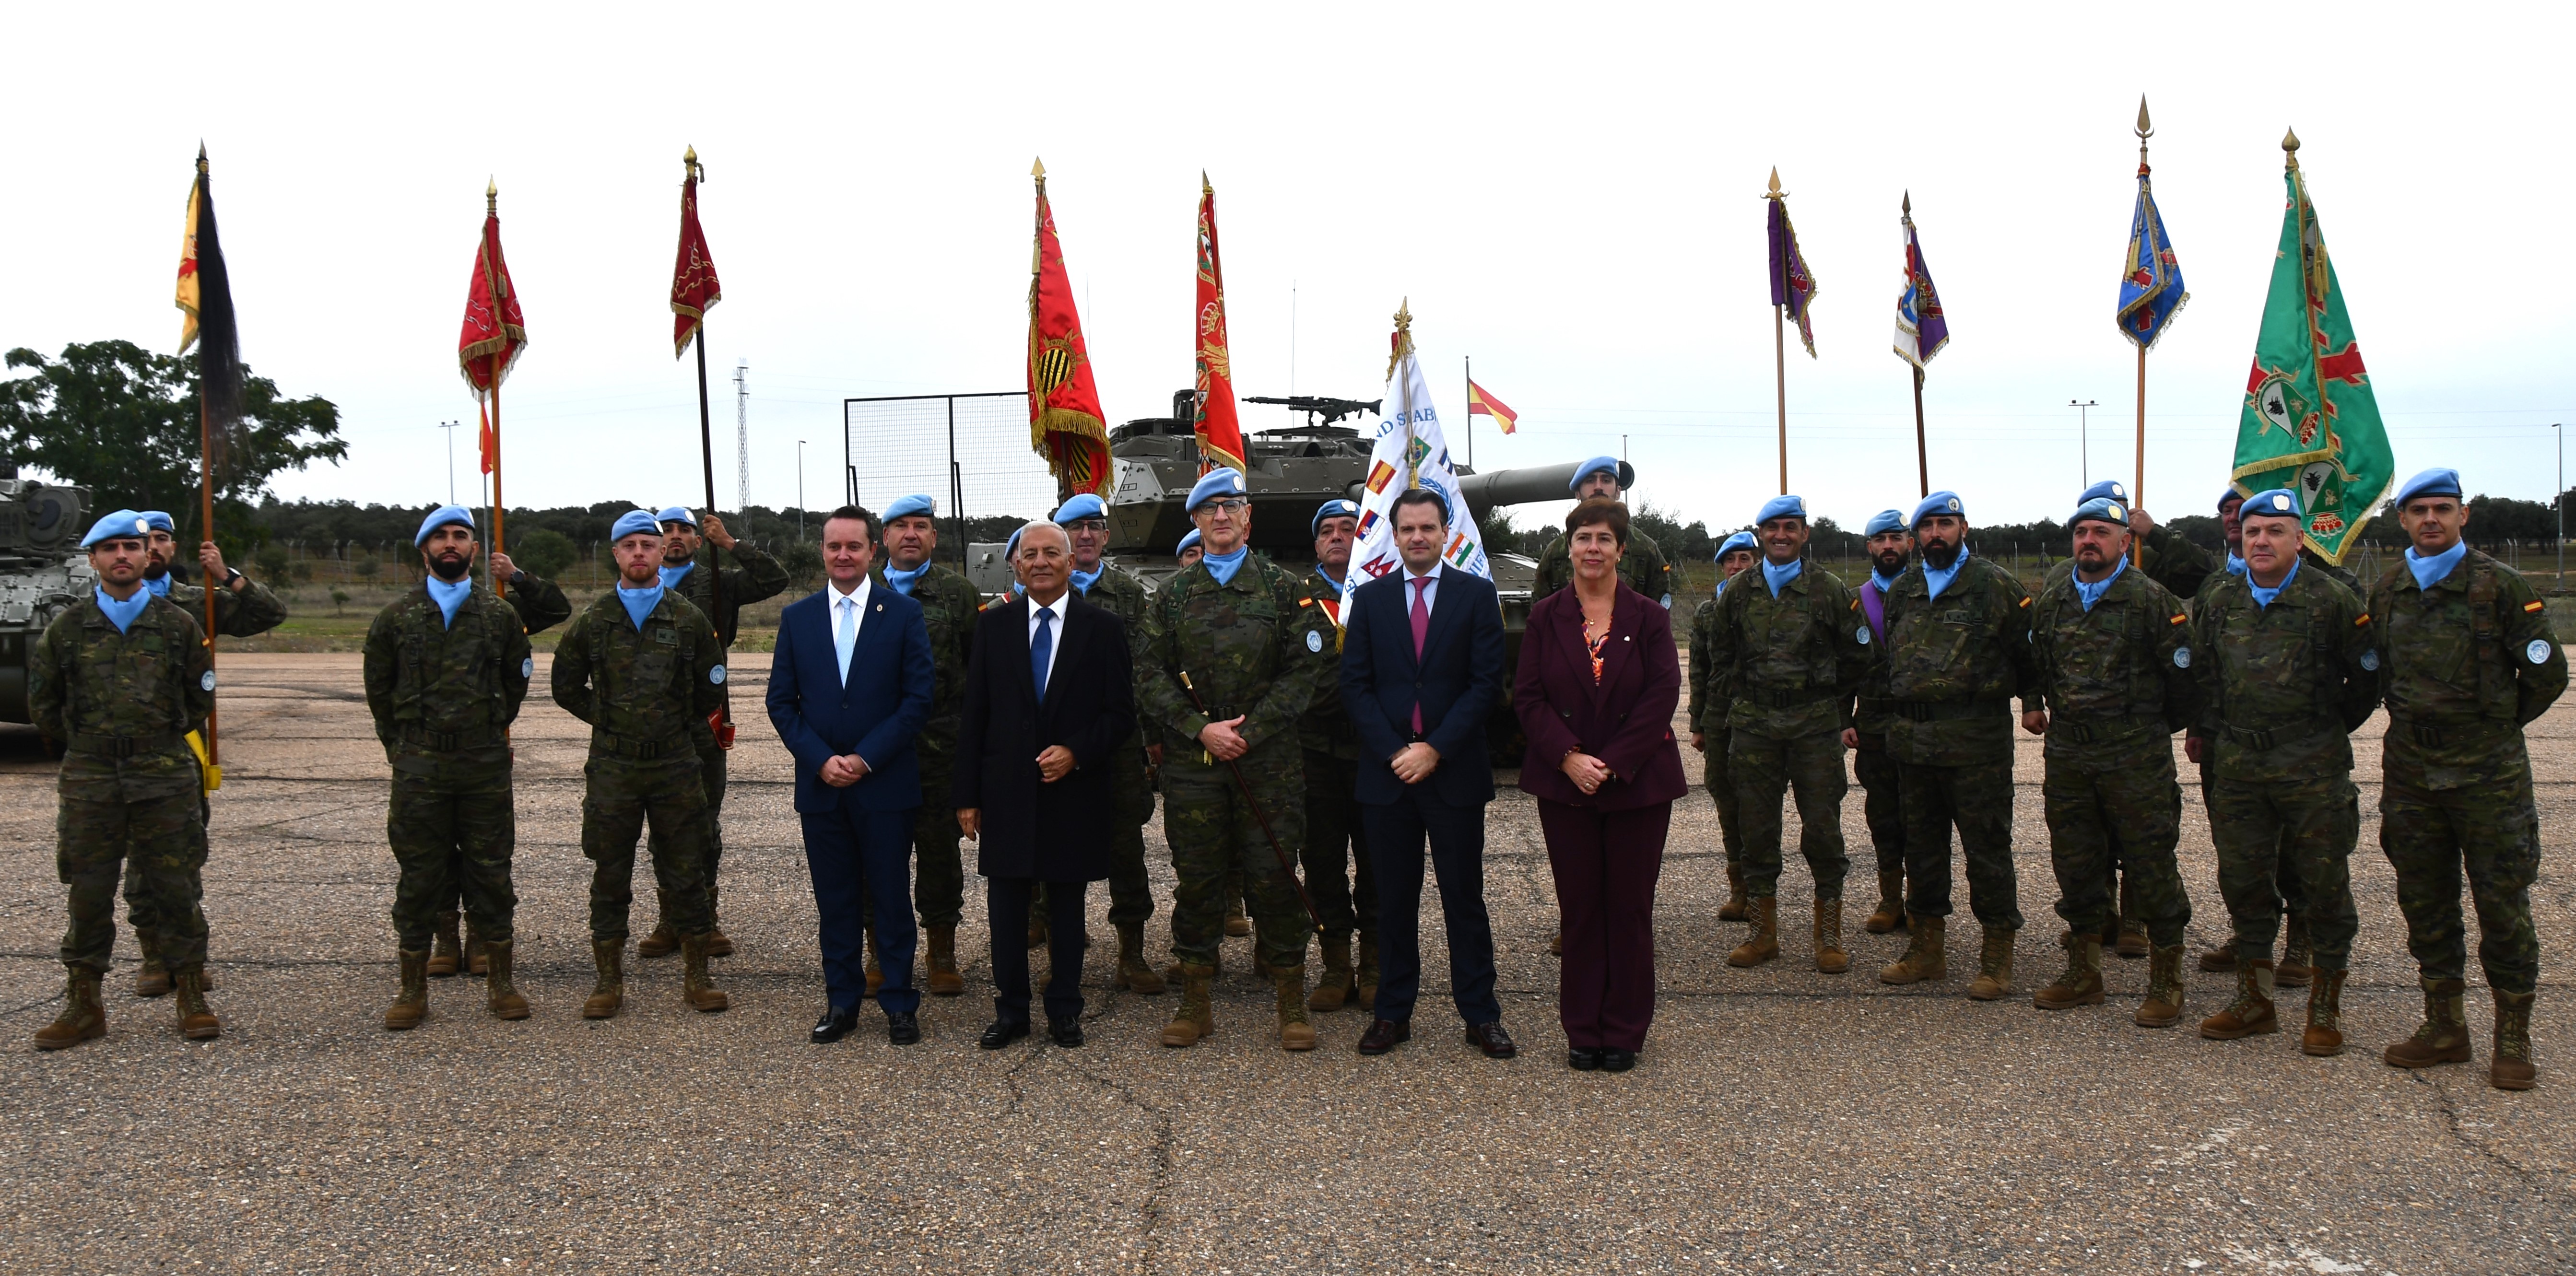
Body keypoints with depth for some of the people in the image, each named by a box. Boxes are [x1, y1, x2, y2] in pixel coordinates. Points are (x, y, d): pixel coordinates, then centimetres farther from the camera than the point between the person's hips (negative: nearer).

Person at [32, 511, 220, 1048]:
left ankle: (192, 1000, 10)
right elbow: (43, 702, 14)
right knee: (89, 895, 5)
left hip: (166, 781, -1)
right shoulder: (68, 629, 4)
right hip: (89, 784, 1)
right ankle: (83, 1006, 14)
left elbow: (202, 697, 13)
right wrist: (84, 747, 15)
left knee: (177, 891, 1)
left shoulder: (178, 625, 3)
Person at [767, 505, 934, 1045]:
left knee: (892, 897, 4)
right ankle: (842, 1003, 19)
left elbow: (919, 696, -5)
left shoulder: (904, 614, 0)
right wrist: (821, 760, -8)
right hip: (820, 784, 2)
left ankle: (899, 1004, 14)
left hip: (885, 783, -2)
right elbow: (782, 701, 6)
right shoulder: (797, 617, 7)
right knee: (835, 900, 9)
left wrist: (866, 758, -12)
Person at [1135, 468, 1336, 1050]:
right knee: (1196, 879, 6)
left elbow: (1306, 668, -2)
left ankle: (1291, 1002, 12)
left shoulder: (1283, 588, 5)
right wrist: (1202, 730, -8)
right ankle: (1195, 1002, 17)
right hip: (1190, 762, 2)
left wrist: (1249, 730, -10)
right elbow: (1152, 677, 5)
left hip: (1268, 760, -1)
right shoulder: (1172, 595, 10)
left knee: (1274, 878, 0)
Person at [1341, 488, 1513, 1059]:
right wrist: (1394, 752, -9)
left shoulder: (1477, 595, 2)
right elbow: (1354, 685, 3)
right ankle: (1393, 1012, 16)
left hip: (1455, 771, -2)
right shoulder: (1369, 598, 8)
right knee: (1394, 899, 8)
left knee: (1465, 897, 4)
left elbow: (1487, 682, -4)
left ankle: (1480, 1015, 12)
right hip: (1386, 771, 2)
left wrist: (1435, 750, -12)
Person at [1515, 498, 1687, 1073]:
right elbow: (1527, 697, -1)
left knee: (1630, 907, 4)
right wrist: (1570, 757, -14)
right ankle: (1583, 1030, 16)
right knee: (1579, 907, 5)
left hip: (1637, 782, -1)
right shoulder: (1546, 617, 4)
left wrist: (1612, 763, -13)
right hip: (1564, 784, 1)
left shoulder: (1649, 618, 1)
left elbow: (1663, 696, -6)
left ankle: (1624, 1032, 15)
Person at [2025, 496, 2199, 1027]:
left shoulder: (2152, 600, -7)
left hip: (2136, 758, -5)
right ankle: (2083, 973, 23)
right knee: (2075, 864, 11)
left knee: (2150, 865, -1)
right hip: (2068, 755, 5)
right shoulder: (2051, 601, 9)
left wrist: (2159, 728, 8)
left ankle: (2166, 982, 9)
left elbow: (2185, 673, -3)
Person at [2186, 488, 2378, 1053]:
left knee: (2324, 883, 2)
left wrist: (2333, 728, 8)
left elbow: (2367, 674, 4)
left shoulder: (2331, 599, -5)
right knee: (2242, 879, 8)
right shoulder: (2219, 600, 7)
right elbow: (2201, 672, 20)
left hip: (2313, 768, -4)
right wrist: (2206, 732, 19)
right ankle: (2254, 1000, 20)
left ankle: (2325, 1007, 13)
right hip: (2238, 766, 4)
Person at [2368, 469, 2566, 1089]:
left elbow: (2547, 674, 0)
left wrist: (2495, 727, 8)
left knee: (2502, 904, 1)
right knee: (2424, 903, 9)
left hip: (2488, 773, -4)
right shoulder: (2387, 590, 7)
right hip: (2410, 772, 4)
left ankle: (2512, 1037, 11)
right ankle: (2445, 1025, 20)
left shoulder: (2500, 585, -7)